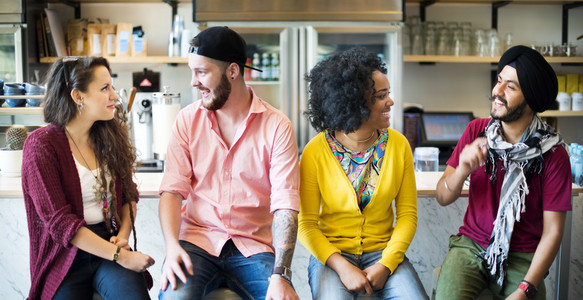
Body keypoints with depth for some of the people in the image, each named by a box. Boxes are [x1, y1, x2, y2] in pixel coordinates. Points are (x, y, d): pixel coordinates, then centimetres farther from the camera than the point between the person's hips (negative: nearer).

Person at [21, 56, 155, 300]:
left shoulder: (111, 136, 9)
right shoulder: (41, 145, -8)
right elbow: (58, 222, -14)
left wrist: (123, 235, -5)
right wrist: (119, 256, -18)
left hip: (110, 243, 3)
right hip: (65, 257, -3)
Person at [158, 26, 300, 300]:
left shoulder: (276, 126, -6)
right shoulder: (188, 120, 2)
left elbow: (285, 204, -12)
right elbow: (172, 189, -1)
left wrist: (280, 275, -23)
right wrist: (172, 245, -19)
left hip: (253, 245, 0)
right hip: (197, 238, 1)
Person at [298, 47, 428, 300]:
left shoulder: (398, 145, -2)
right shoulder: (315, 152, -10)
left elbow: (407, 214, 0)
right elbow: (306, 223, -6)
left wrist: (386, 264, -12)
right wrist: (342, 267, -18)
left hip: (383, 251, 2)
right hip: (331, 253, -2)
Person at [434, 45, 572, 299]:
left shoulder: (553, 153, -8)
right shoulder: (476, 131, 1)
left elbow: (552, 231, -8)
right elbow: (442, 198, -1)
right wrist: (462, 170, -23)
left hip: (522, 256, -1)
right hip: (471, 244, 1)